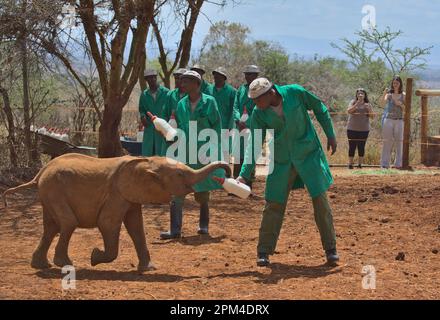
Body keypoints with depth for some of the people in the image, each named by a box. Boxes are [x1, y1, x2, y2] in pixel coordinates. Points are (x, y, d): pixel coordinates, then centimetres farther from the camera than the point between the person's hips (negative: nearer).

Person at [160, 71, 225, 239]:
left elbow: (217, 126, -2)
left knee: (202, 192, 9)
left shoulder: (209, 102, -5)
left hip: (204, 152, -3)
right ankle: (175, 230, -8)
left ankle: (204, 224, 30)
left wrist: (212, 148, -6)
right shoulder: (182, 104, 5)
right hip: (185, 152, 3)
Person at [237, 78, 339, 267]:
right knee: (274, 205, 0)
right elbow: (254, 144, -10)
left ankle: (330, 249, 11)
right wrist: (244, 175, -18)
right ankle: (264, 252, 10)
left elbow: (319, 109, -1)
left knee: (320, 199, -1)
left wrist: (330, 135, 0)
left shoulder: (295, 93, -17)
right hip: (281, 160, 1)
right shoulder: (259, 114, -12)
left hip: (308, 154, -1)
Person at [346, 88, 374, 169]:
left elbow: (372, 116, 2)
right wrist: (357, 104, -18)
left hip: (364, 129, 1)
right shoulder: (353, 102, 5)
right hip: (352, 129, -1)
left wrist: (369, 108, -15)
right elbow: (349, 111, -11)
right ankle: (350, 164, 3)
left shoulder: (367, 104, 7)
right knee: (352, 147, -1)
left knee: (361, 147, 2)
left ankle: (360, 164, 8)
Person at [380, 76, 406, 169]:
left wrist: (400, 104, -13)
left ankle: (398, 163, 5)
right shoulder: (389, 94, 4)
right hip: (388, 119, -1)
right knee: (387, 141, 0)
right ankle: (385, 164, 2)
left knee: (399, 142, 0)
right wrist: (384, 94, -27)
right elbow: (383, 104, -11)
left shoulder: (403, 95, 7)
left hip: (399, 120, 1)